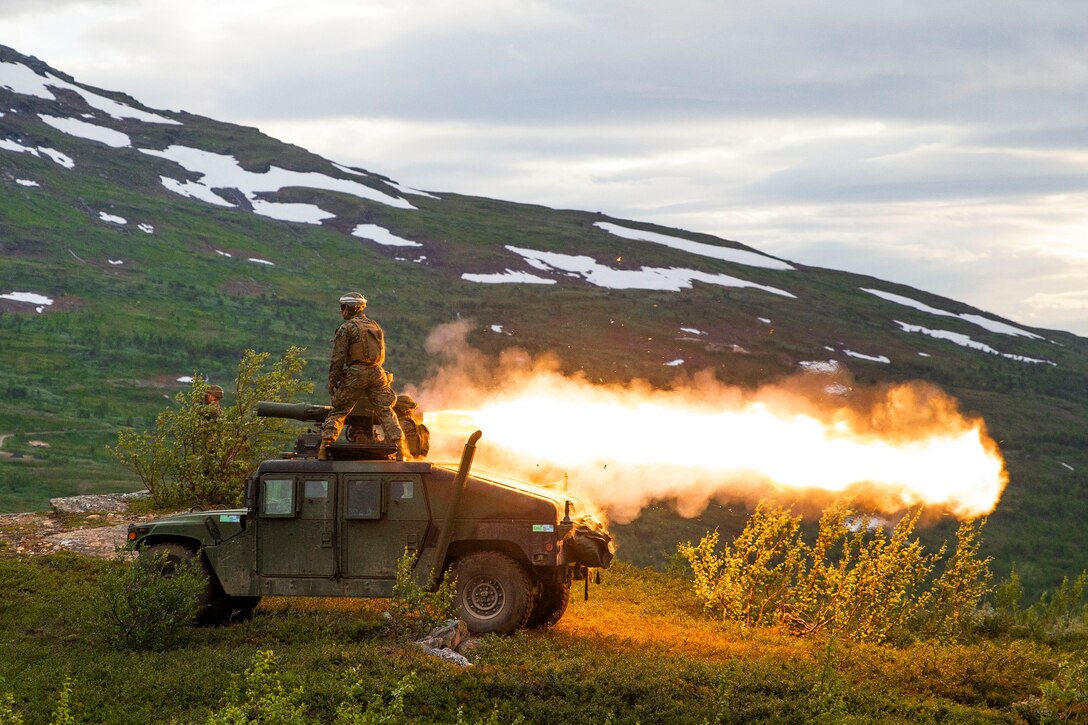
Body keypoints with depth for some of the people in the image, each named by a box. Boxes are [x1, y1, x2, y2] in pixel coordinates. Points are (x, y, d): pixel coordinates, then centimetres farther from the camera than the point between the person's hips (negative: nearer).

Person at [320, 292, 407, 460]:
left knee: (337, 412, 3)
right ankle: (399, 448, -1)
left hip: (354, 375, -5)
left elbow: (337, 359, -8)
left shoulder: (346, 328, -4)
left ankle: (324, 448, -5)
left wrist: (332, 382, -4)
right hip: (377, 374, 5)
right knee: (385, 412, 7)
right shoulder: (376, 326, 16)